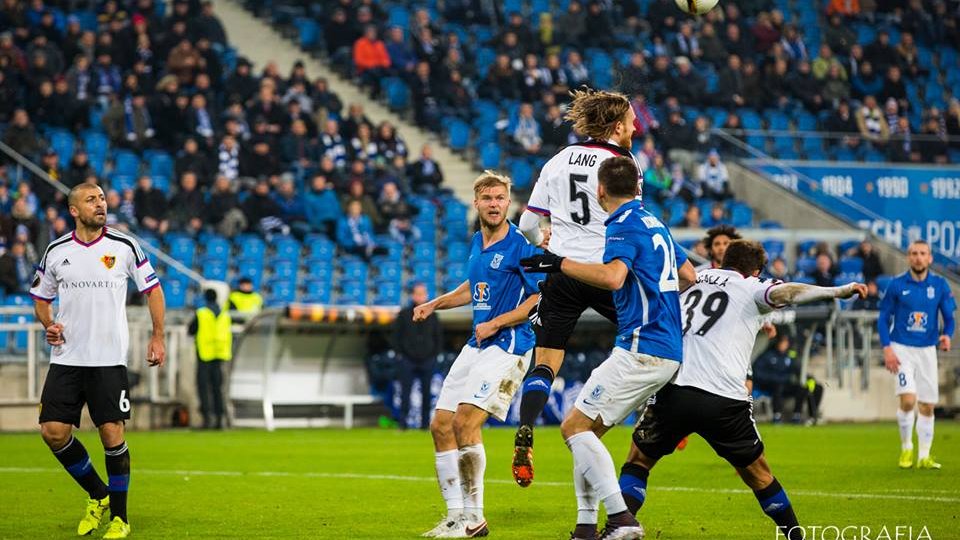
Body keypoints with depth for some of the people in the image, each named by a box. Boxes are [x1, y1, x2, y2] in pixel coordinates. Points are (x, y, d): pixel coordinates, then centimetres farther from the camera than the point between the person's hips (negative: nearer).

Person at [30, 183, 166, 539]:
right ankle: (97, 495, 17)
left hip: (109, 359, -2)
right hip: (66, 359, 2)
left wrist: (158, 337, 2)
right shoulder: (56, 252, 4)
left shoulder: (124, 247, -1)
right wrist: (48, 325, -3)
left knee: (112, 433, -7)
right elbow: (41, 298, 17)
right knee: (53, 431, -6)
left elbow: (152, 288, 8)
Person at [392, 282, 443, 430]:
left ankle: (425, 422, 9)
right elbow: (396, 335, 4)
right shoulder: (404, 314, 2)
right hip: (407, 360, -2)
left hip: (427, 360, 2)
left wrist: (436, 354, 6)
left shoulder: (432, 315, 8)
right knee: (405, 391, -4)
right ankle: (403, 422, -2)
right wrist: (400, 354, -2)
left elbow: (439, 336, 14)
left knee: (426, 393, 4)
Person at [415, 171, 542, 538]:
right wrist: (434, 304, 22)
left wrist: (496, 323, -17)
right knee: (440, 426, 6)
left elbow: (542, 297, -16)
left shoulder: (519, 247, -12)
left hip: (507, 346, -9)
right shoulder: (477, 242, 12)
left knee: (465, 422, -20)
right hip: (476, 345, 9)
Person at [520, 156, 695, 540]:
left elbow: (612, 277, -30)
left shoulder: (623, 225, -10)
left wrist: (560, 264, -22)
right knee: (586, 430, 14)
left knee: (575, 426, -9)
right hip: (667, 352, 10)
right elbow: (689, 276, 28)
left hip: (641, 348, -10)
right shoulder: (654, 223, 18)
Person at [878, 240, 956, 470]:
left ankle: (924, 457, 13)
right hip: (901, 349, -2)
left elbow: (949, 317, 6)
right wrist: (887, 349, -9)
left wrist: (947, 335, -16)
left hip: (927, 350, 2)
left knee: (927, 406, 3)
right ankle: (906, 448, 2)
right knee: (908, 399, -18)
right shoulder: (896, 285, -4)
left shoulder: (940, 285, 1)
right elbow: (883, 318, 2)